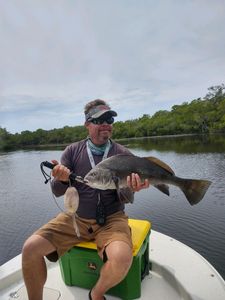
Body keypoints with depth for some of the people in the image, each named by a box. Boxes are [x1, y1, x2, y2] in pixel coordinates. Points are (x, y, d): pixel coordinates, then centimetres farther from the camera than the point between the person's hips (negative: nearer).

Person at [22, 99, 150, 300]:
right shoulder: (73, 151, 0)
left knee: (122, 258, -29)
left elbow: (125, 198, -4)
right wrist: (62, 180, -23)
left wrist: (131, 189, -28)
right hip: (75, 217, 2)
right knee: (30, 249, -14)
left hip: (111, 219, -1)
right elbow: (58, 192, 0)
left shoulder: (123, 154, -4)